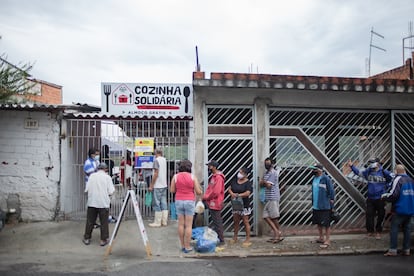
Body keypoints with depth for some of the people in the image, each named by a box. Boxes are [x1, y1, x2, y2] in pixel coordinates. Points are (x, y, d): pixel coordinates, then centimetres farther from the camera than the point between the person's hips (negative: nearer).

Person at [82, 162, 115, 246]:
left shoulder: (92, 176, 2)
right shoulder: (107, 177, -4)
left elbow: (86, 189, 1)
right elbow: (110, 191, -9)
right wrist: (112, 188, 13)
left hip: (92, 202, 3)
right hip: (103, 203, -3)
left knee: (90, 221, 12)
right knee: (104, 222, 6)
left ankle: (87, 238, 21)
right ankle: (104, 240, 10)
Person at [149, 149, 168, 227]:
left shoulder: (156, 160, -11)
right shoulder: (164, 160, 11)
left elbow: (156, 174, -15)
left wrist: (151, 185, -11)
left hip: (158, 186, -7)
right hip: (164, 185, 7)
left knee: (157, 204, -2)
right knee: (164, 203, 9)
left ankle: (157, 222, 1)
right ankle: (164, 221, 13)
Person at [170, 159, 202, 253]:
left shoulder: (175, 176, -2)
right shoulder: (193, 177, -8)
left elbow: (172, 190, 1)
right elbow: (198, 192, -6)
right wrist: (200, 192, 17)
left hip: (179, 201, 3)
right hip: (189, 201, -2)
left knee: (181, 224, 11)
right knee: (188, 225, 2)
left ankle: (182, 245, 18)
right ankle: (187, 247, 6)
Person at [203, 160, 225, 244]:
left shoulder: (218, 177, -18)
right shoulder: (213, 176, 14)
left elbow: (216, 192, -24)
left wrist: (206, 197, -12)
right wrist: (205, 197, 5)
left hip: (215, 203, -10)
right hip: (212, 203, 10)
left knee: (217, 223, -2)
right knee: (216, 222, 16)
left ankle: (221, 240, 6)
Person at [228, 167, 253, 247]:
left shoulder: (248, 183, -9)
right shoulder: (235, 180, 10)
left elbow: (248, 193, -22)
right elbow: (230, 189, 10)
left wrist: (238, 195, -26)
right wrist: (232, 194, -11)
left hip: (244, 205, -6)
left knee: (245, 222, -1)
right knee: (236, 221, 14)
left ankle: (248, 240, 5)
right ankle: (235, 238, 26)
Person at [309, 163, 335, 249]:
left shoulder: (326, 179, -15)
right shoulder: (314, 178, 10)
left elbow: (331, 190, -14)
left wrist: (331, 199, -14)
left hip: (324, 206, -8)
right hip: (316, 206, 9)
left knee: (326, 224, -2)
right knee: (318, 223, 18)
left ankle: (327, 241, 5)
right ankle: (321, 238, 32)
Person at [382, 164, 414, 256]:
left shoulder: (398, 179, -11)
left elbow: (393, 194, -19)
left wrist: (384, 196, -4)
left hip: (399, 209, -7)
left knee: (394, 228, -1)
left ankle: (393, 250, -2)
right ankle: (406, 250, 14)